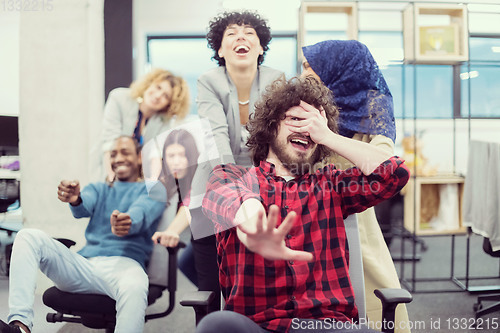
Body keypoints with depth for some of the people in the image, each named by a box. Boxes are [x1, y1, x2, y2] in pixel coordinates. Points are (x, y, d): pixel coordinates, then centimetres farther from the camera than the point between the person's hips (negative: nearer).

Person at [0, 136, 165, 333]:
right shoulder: (98, 189, 27)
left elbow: (140, 213, -11)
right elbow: (83, 208, 1)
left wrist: (128, 222, -38)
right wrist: (74, 199, -26)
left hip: (123, 263, -4)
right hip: (83, 263, 5)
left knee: (135, 286, -40)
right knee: (28, 237, -14)